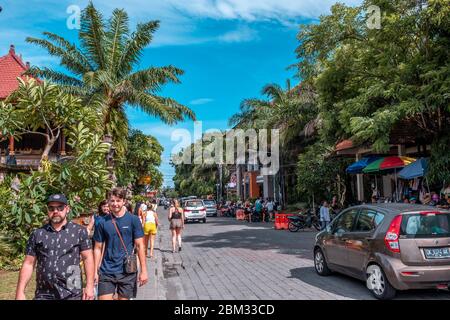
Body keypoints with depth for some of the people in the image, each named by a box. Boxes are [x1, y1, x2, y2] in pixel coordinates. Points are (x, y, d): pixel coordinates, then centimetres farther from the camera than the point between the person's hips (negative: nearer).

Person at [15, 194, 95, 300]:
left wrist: (90, 286, -7)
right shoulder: (37, 234, 5)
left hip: (72, 293, -1)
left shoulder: (79, 231, -1)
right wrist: (20, 292, 0)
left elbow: (88, 258, -2)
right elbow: (28, 264, 6)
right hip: (44, 294, 2)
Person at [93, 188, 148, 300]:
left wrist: (143, 271, -7)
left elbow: (140, 246, -4)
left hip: (127, 272, -1)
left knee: (124, 298, 11)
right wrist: (95, 271, 2)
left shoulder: (133, 220, -5)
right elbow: (98, 248, 5)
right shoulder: (103, 222, 0)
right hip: (106, 271, 1)